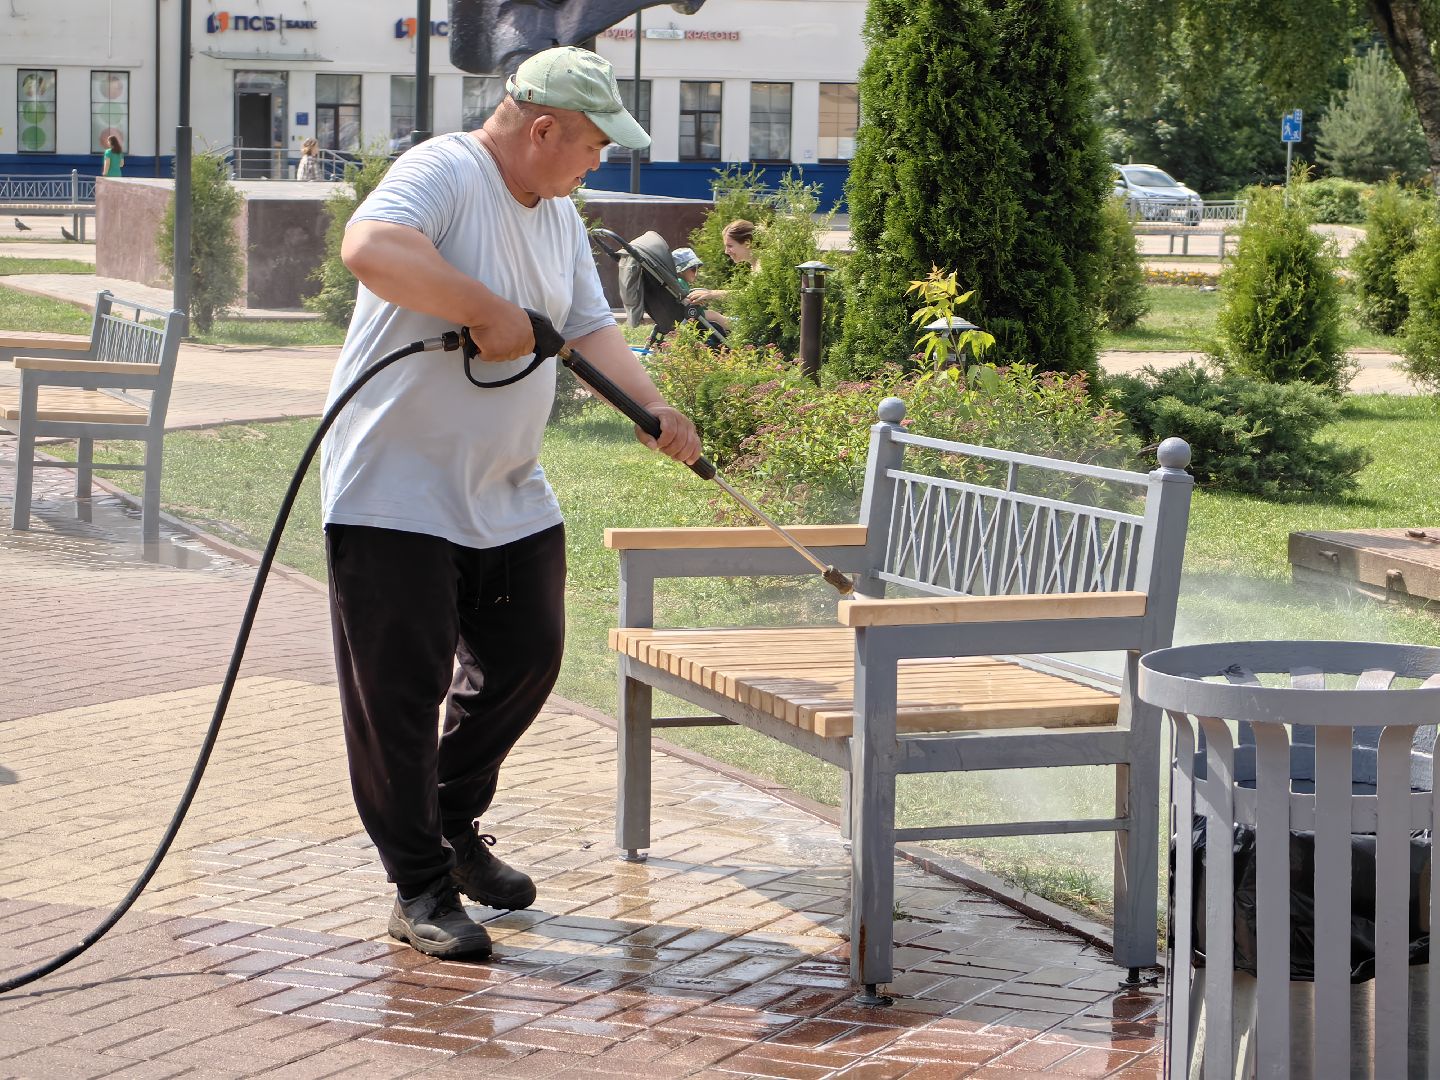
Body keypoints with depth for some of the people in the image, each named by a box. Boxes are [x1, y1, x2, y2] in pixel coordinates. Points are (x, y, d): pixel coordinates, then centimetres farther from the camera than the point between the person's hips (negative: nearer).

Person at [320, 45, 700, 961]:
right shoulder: (442, 173, -16)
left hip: (508, 496, 9)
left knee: (525, 660, 13)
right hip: (397, 490, -9)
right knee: (401, 693, -3)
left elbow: (591, 328, 10)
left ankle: (455, 827, 33)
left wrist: (653, 408, -7)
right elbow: (371, 247, -35)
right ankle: (421, 890, 5)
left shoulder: (558, 215, 13)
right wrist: (491, 312, -31)